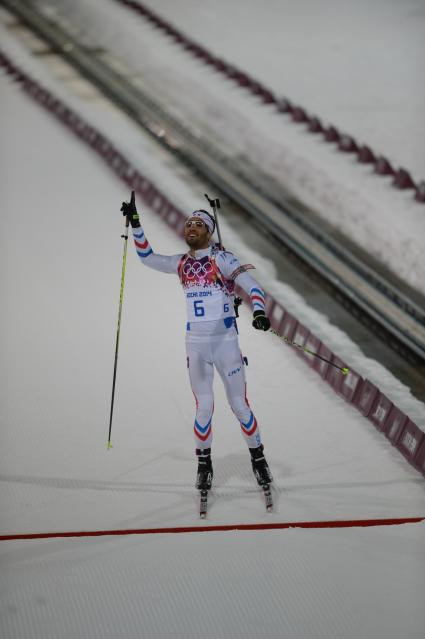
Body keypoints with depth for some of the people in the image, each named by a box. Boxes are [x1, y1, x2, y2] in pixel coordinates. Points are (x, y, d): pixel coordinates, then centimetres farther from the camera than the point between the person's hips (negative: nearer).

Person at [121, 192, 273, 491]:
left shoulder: (221, 259, -8)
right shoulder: (182, 263, 8)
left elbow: (252, 286, -17)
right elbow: (148, 257, 19)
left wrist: (258, 312, -35)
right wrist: (135, 224, 11)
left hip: (226, 342, -3)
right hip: (196, 344, 3)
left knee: (240, 405, 0)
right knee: (204, 407, -2)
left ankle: (258, 458, 16)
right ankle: (204, 464, 13)